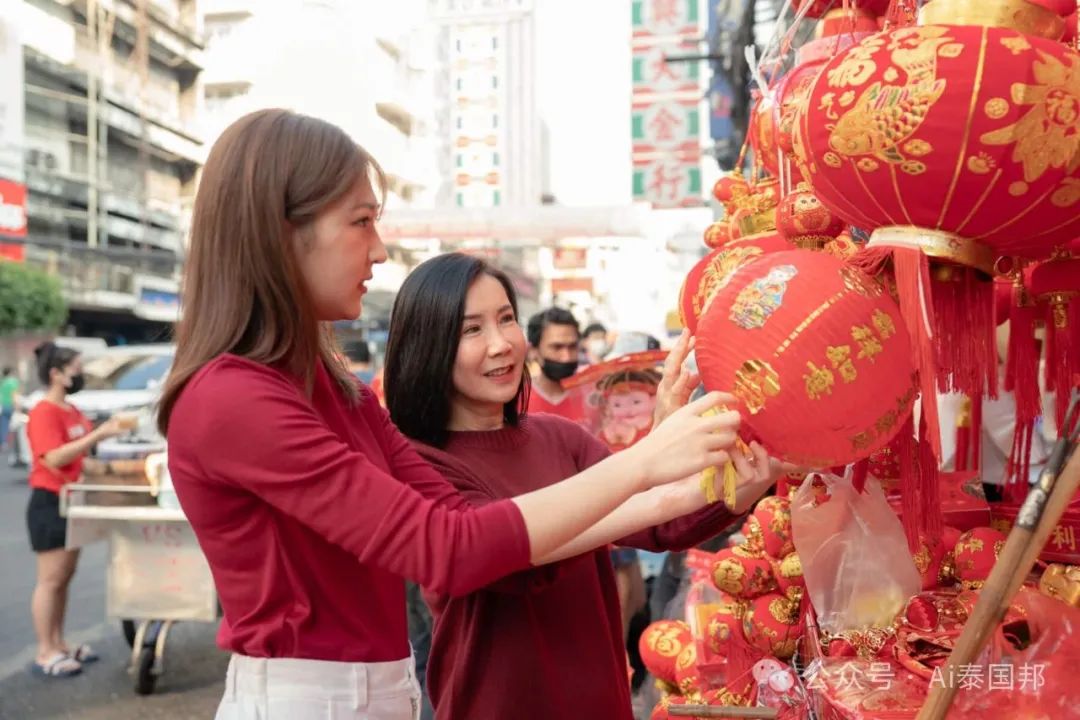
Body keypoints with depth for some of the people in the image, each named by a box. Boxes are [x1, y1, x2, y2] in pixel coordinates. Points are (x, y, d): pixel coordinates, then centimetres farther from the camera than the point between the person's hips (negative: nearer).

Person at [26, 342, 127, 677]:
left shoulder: (72, 411, 12)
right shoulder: (43, 413, -16)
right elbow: (54, 458, -25)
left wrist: (106, 431, 7)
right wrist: (98, 434, -28)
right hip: (49, 503, -9)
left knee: (64, 578, 14)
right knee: (50, 580, -4)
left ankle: (59, 644, 22)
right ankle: (45, 654, 3)